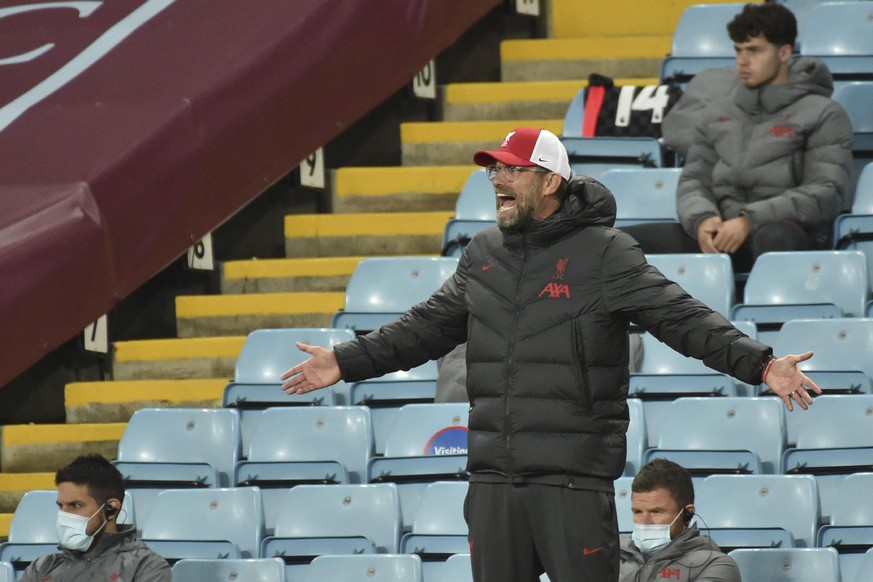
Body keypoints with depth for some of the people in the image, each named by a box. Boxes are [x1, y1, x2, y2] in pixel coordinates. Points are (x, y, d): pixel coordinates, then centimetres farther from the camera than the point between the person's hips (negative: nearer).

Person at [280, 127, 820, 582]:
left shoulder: (604, 253, -5)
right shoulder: (483, 255, 13)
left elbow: (681, 317, -12)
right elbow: (430, 326, 23)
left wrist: (761, 365, -23)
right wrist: (346, 362, 23)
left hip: (575, 477, -6)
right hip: (493, 479, 6)